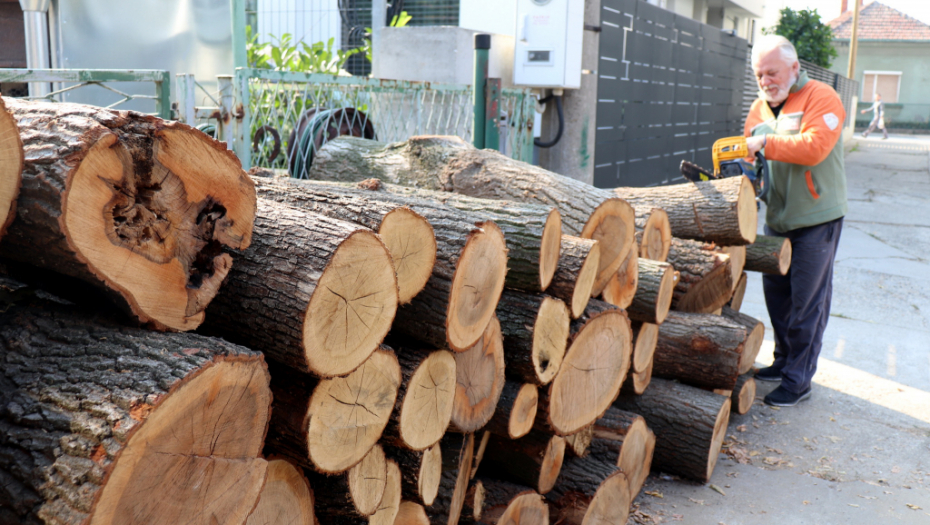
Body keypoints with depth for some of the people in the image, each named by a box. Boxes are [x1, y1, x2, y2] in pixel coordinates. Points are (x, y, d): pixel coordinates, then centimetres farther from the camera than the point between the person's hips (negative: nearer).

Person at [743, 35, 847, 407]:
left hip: (816, 220, -7)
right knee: (777, 294, 14)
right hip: (776, 219, 7)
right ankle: (784, 361, 29)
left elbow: (814, 147, -27)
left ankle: (798, 379, 6)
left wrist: (766, 144, -23)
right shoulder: (759, 108, 9)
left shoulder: (821, 98, -12)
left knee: (806, 302, -2)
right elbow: (753, 154, 8)